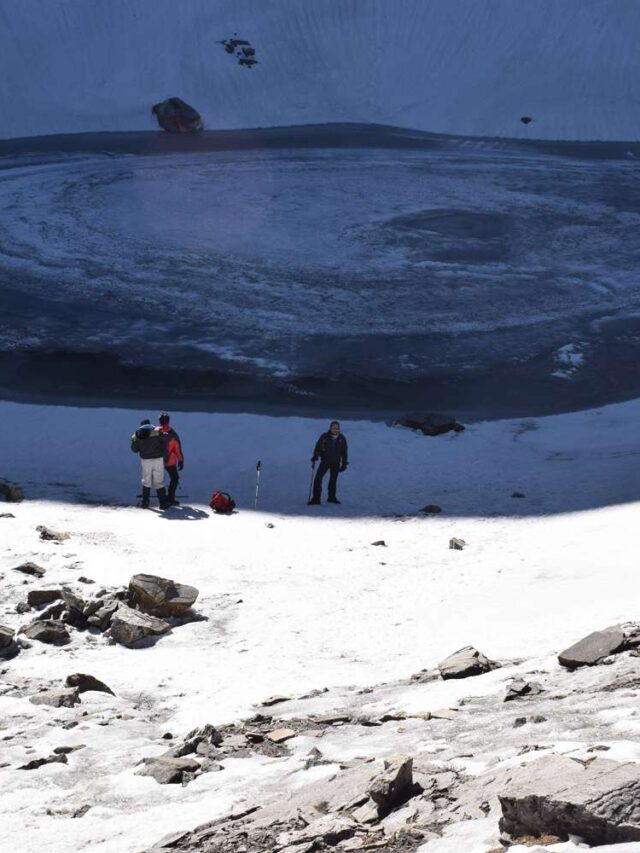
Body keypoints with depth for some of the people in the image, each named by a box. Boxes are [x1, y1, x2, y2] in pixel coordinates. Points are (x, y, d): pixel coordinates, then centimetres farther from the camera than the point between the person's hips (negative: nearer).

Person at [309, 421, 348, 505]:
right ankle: (316, 498, -11)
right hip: (325, 461, -2)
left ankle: (331, 497, 26)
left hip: (336, 463, 2)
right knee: (318, 478, -13)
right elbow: (318, 447, 0)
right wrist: (315, 456, -13)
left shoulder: (342, 439, 0)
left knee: (333, 480, 10)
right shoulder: (324, 437, -8)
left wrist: (344, 463, 6)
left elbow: (344, 452, 8)